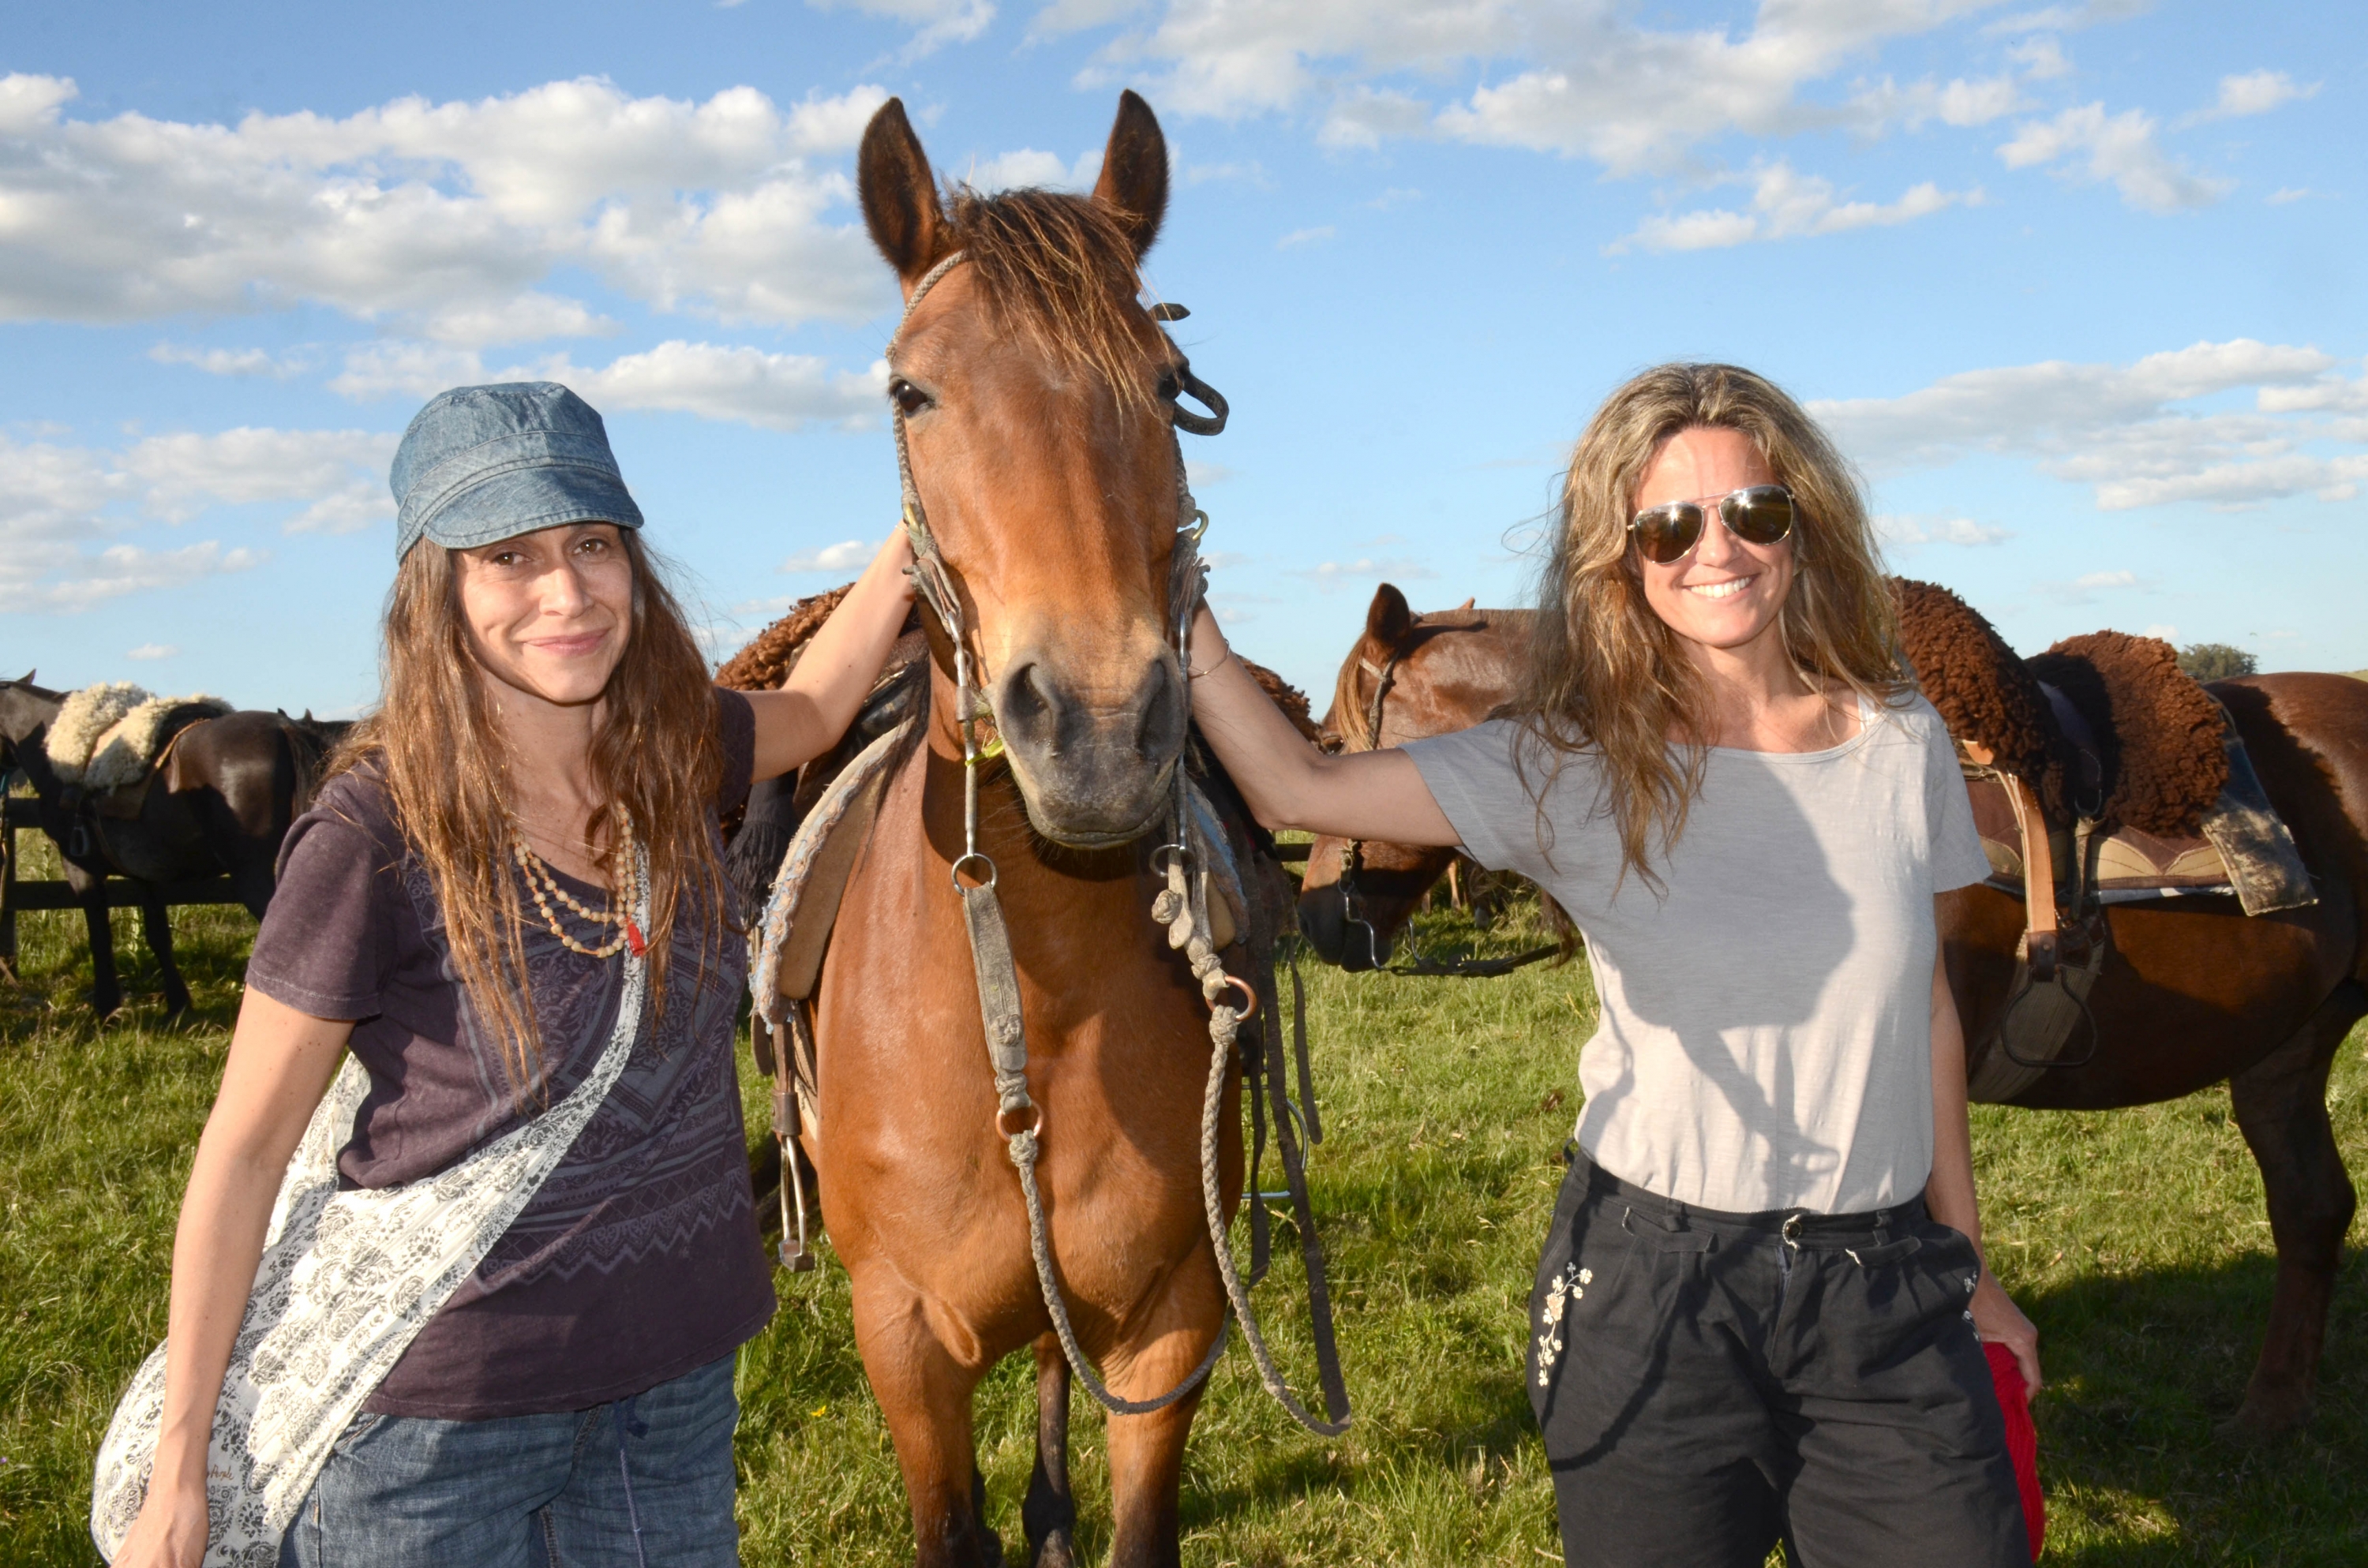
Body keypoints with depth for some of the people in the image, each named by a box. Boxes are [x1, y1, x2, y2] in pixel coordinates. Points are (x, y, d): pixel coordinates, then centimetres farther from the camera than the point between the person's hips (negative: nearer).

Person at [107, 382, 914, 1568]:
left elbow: (813, 708, 20)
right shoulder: (376, 836, -18)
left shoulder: (675, 759, -3)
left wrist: (919, 533, 9)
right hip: (436, 1406, -5)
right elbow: (244, 1151, -12)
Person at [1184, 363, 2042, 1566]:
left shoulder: (1901, 742, 0)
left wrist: (1968, 1268, 15)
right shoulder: (1569, 770, -7)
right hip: (1650, 1294, -2)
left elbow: (1928, 1015, 10)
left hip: (1884, 1292, 2)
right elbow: (1294, 788, -12)